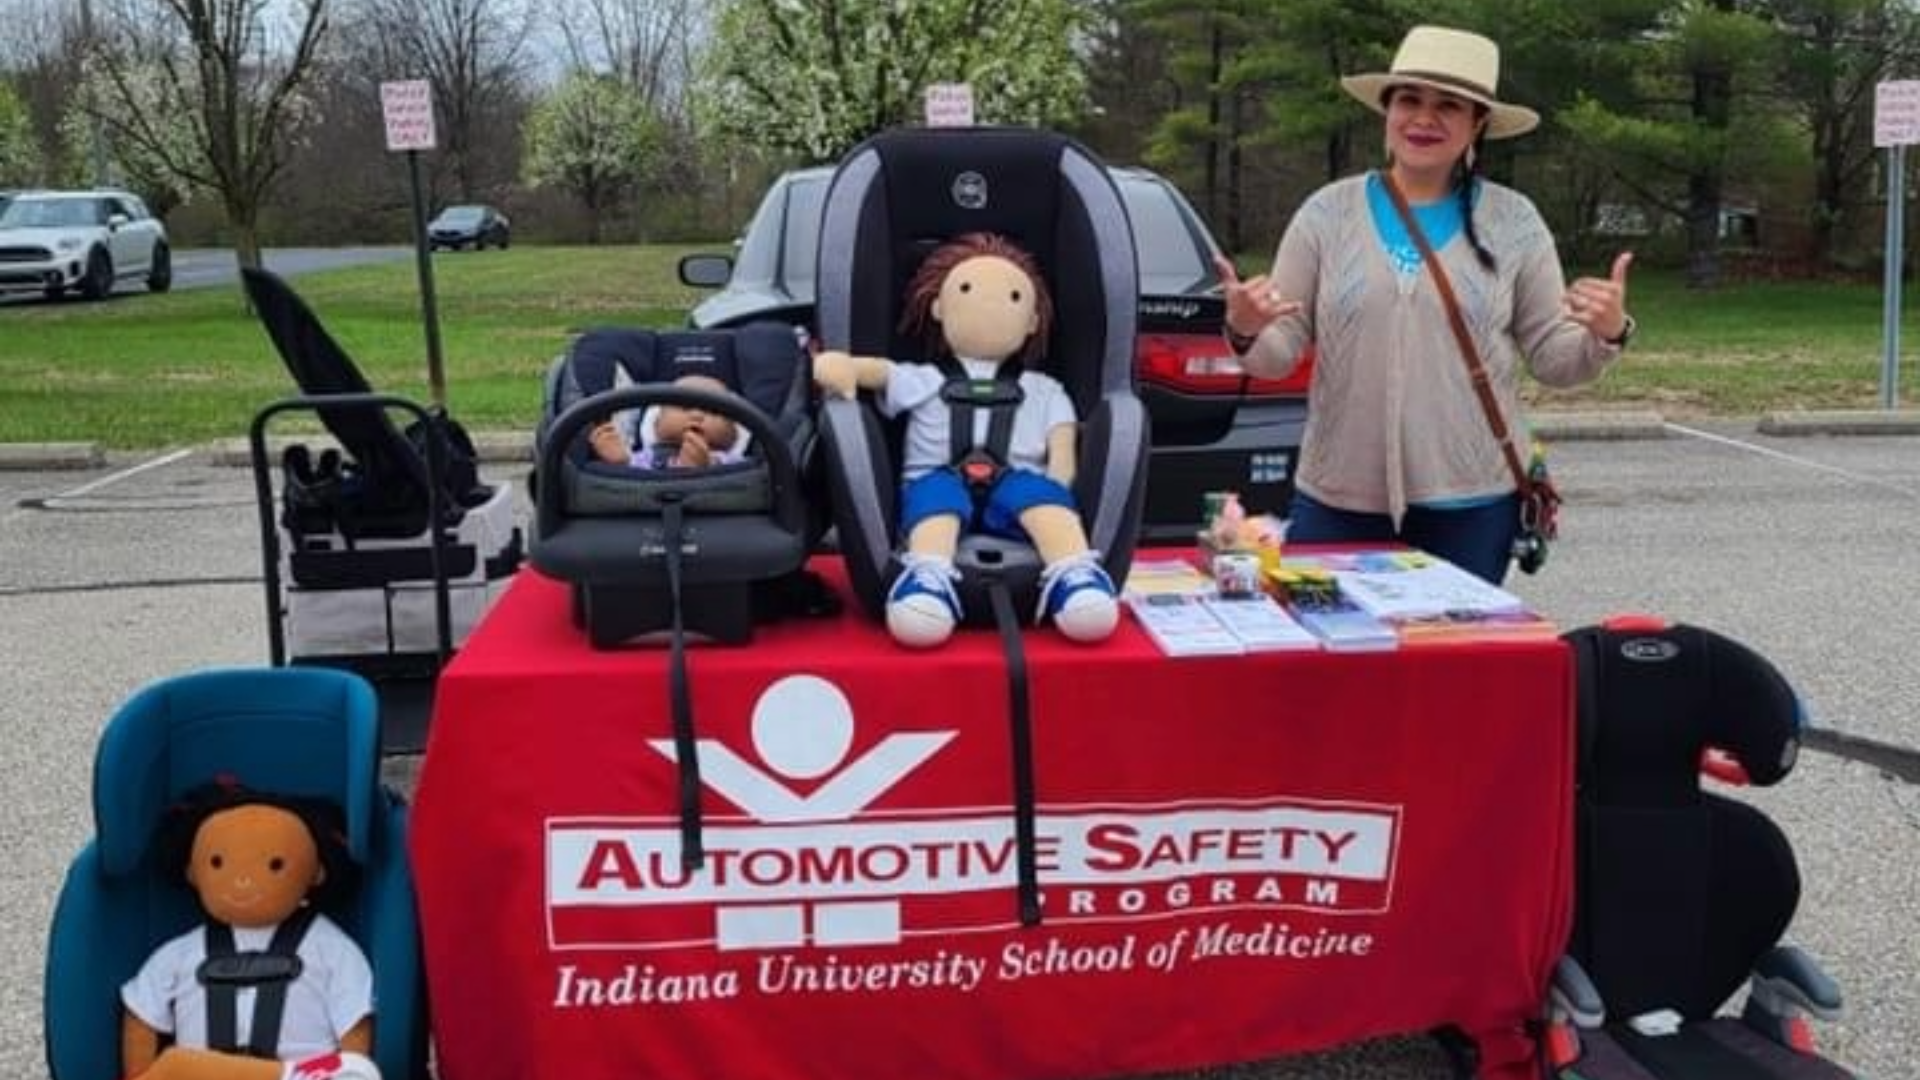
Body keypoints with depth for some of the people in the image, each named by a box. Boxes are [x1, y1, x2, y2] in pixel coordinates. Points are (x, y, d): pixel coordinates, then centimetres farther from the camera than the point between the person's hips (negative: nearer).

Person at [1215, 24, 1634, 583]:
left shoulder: (1513, 222, 3)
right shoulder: (1328, 213, 3)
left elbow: (1552, 358, 5)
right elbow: (1279, 353, 2)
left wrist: (1606, 335, -15)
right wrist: (1244, 332, -19)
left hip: (1472, 503, 0)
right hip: (1337, 500, 0)